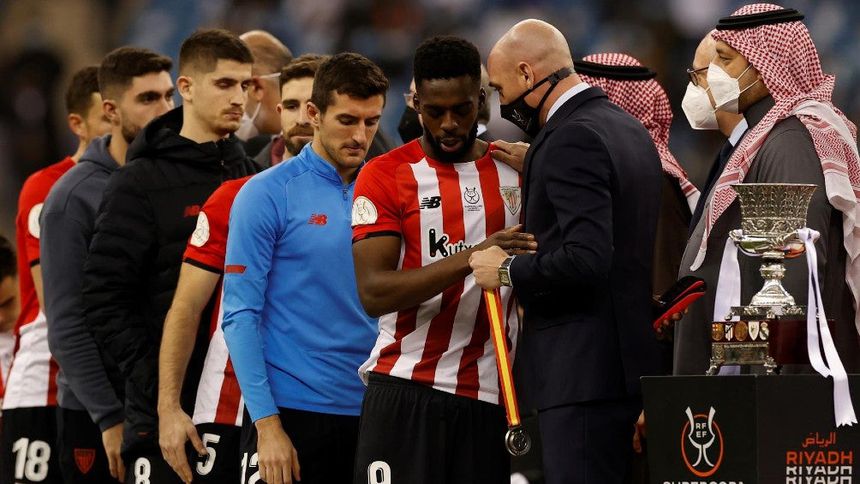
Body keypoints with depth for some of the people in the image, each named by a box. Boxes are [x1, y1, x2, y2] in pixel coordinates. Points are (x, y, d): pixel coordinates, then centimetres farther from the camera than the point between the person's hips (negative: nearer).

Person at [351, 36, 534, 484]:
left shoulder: (515, 174, 13)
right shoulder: (385, 176, 1)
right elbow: (373, 292, -11)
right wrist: (472, 258, -20)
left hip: (488, 396, 3)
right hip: (406, 391, -3)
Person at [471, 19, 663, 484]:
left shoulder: (572, 138, -15)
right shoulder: (628, 128, 16)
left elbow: (586, 259, -24)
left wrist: (508, 270, -10)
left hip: (584, 371, -10)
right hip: (630, 355, 10)